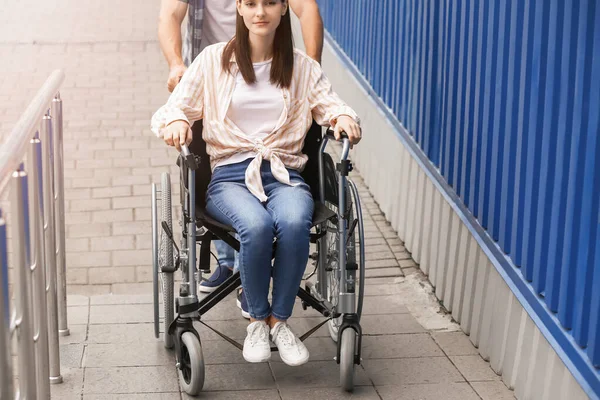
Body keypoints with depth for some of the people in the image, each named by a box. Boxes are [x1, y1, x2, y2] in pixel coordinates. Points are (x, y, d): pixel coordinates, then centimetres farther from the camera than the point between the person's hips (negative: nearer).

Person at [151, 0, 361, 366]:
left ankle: (280, 319, -13)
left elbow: (330, 103, 10)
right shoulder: (214, 60, 10)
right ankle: (257, 319, -10)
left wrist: (343, 117, -15)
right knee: (257, 226, -35)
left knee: (294, 223, -34)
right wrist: (175, 121, -15)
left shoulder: (302, 66, 15)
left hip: (285, 173, 1)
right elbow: (173, 108, 9)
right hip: (230, 175, -1)